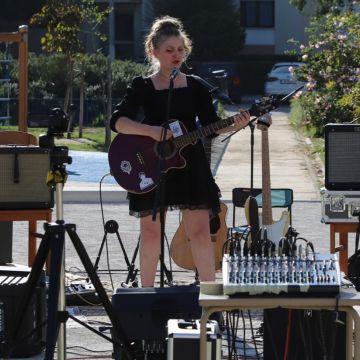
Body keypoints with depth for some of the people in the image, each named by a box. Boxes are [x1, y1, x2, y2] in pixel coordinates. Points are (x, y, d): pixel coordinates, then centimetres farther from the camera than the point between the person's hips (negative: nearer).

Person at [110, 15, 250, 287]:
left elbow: (211, 126, 5)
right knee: (151, 232, 4)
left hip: (190, 163, 1)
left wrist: (235, 125, -14)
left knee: (200, 230, -5)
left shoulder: (195, 87, 7)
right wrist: (151, 131, -24)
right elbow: (117, 121, -11)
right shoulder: (142, 87, 1)